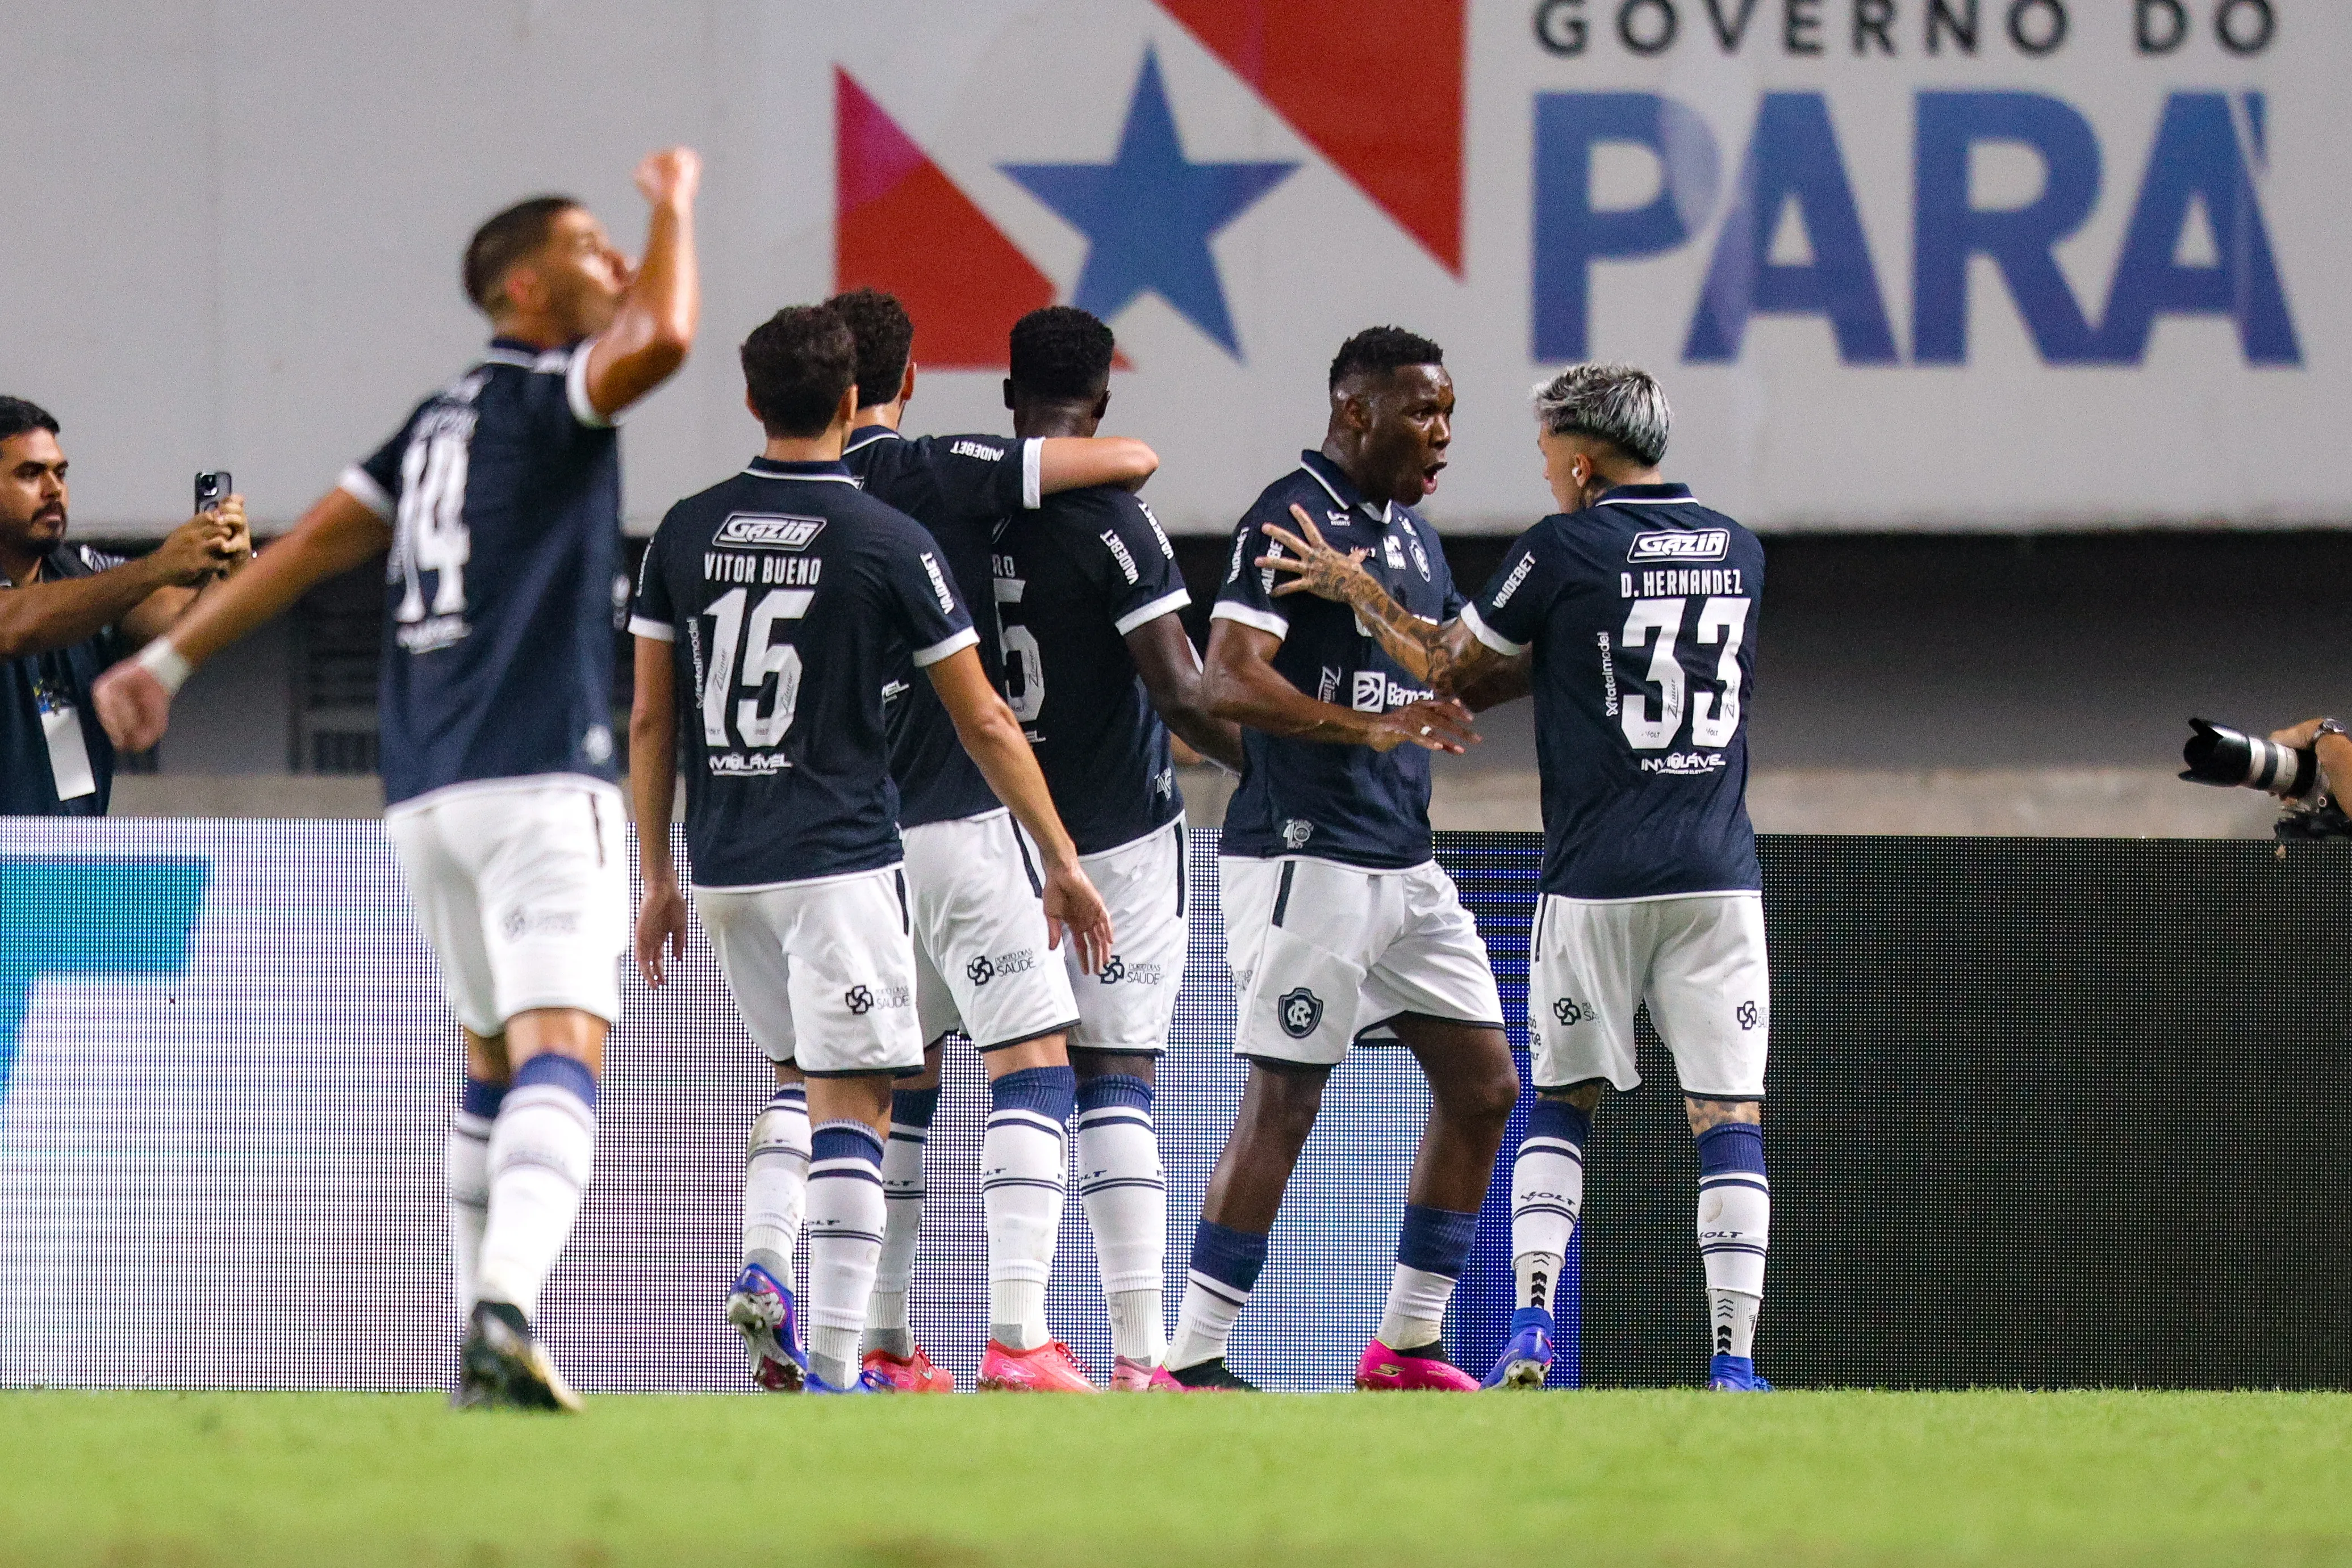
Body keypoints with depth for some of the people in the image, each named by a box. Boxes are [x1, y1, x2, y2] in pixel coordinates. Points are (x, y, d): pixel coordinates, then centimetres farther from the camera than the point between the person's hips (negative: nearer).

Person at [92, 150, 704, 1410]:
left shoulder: (443, 421, 18)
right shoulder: (545, 395, -4)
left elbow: (315, 542, 16)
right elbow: (661, 337, -24)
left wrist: (167, 659, 19)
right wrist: (676, 205, -6)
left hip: (423, 796, 8)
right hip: (541, 783, -8)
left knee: (493, 1058, 20)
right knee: (560, 1055, -18)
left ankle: (478, 1347, 18)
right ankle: (506, 1305, -39)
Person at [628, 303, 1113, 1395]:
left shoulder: (685, 533, 5)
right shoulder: (888, 544, -6)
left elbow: (648, 721, 8)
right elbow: (985, 725, -2)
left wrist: (658, 881, 16)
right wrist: (1061, 864, 6)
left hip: (724, 865, 5)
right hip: (840, 858, -5)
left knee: (805, 1078, 23)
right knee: (853, 1102, -4)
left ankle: (769, 1263, 1)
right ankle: (834, 1364, -11)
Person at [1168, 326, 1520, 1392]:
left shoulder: (1413, 535, 16)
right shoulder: (1292, 518, -12)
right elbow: (1230, 681, -23)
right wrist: (1372, 726, -33)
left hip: (1406, 864, 9)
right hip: (1306, 856, -9)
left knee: (1482, 1087, 7)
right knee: (1282, 1105, -9)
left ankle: (1407, 1345, 15)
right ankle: (1189, 1363, -5)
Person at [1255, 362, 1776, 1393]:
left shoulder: (1564, 548, -5)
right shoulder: (1739, 553, 9)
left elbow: (1449, 667, 6)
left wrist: (1358, 594, 19)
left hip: (1596, 883, -2)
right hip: (1718, 881, 2)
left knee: (1560, 1104, 13)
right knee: (1729, 1115, 0)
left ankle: (1527, 1330, 1)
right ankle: (1733, 1356, -8)